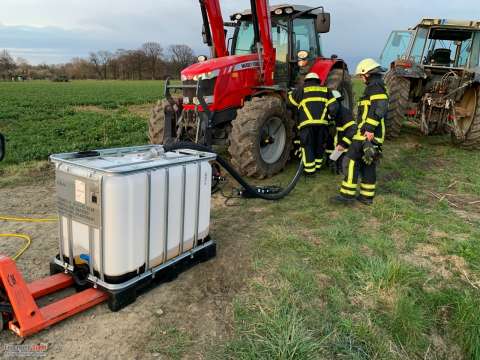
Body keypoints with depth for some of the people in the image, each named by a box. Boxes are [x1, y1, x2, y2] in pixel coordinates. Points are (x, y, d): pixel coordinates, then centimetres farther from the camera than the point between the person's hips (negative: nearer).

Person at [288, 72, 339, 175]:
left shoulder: (301, 89, 13)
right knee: (320, 145, 19)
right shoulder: (325, 90, 19)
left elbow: (290, 101, 19)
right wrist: (331, 116, 24)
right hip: (322, 122, 3)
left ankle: (309, 170, 9)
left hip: (307, 123, -2)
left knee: (307, 146, 8)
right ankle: (317, 166, 29)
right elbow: (334, 107, 8)